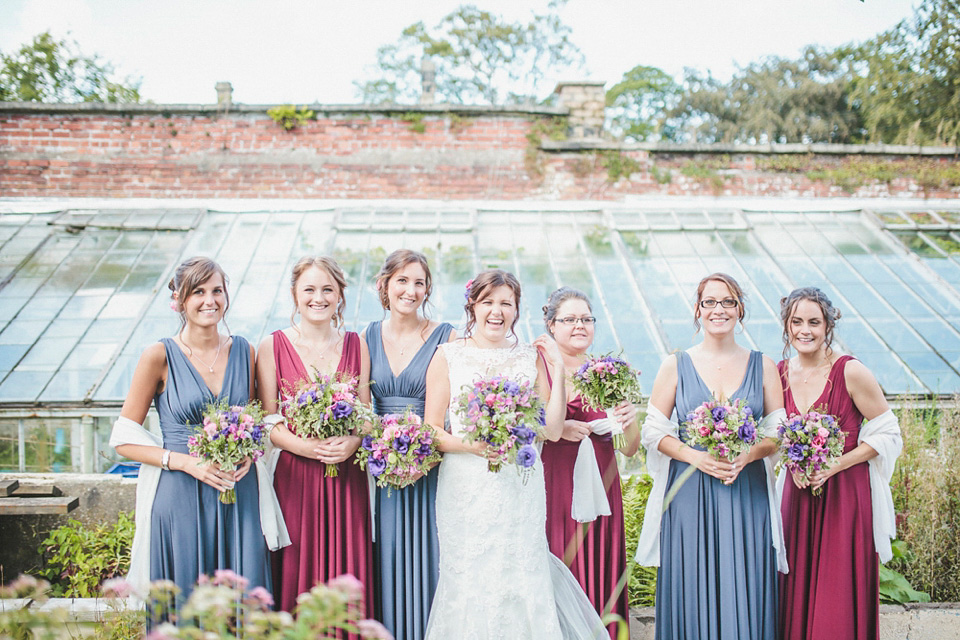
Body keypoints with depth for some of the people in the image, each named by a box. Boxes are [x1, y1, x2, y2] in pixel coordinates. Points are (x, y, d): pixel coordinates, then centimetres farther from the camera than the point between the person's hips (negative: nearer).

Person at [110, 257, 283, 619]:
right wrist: (186, 462, -15)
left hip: (239, 493, 3)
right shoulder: (160, 357, -6)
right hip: (181, 496, -3)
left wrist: (248, 453, -4)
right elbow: (124, 440, -4)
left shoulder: (243, 351, 6)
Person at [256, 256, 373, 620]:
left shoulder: (356, 345, 8)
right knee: (298, 573, 2)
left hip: (348, 477, 2)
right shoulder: (272, 346, 0)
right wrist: (306, 446, -18)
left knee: (348, 572, 5)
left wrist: (352, 442, -13)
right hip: (295, 476, -2)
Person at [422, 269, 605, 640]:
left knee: (522, 586, 0)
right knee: (469, 584, 0)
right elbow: (431, 431, 0)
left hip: (519, 492, 1)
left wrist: (558, 370, 1)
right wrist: (469, 445, -17)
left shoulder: (530, 358, 9)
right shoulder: (448, 356, 4)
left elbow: (553, 430, 3)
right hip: (465, 491, -1)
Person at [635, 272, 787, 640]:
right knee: (692, 592, 0)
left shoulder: (763, 367, 7)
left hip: (748, 493, 1)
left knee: (745, 593, 1)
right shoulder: (676, 366, 4)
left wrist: (746, 456, -12)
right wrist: (695, 456, -12)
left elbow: (778, 432, 7)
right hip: (690, 493, -1)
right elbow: (653, 431, 3)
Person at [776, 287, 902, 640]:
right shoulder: (779, 372, 1)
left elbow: (887, 433, -7)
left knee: (838, 601, 0)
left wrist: (834, 466, -15)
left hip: (846, 492, -4)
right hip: (798, 491, 4)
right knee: (797, 594, 9)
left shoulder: (851, 372, -12)